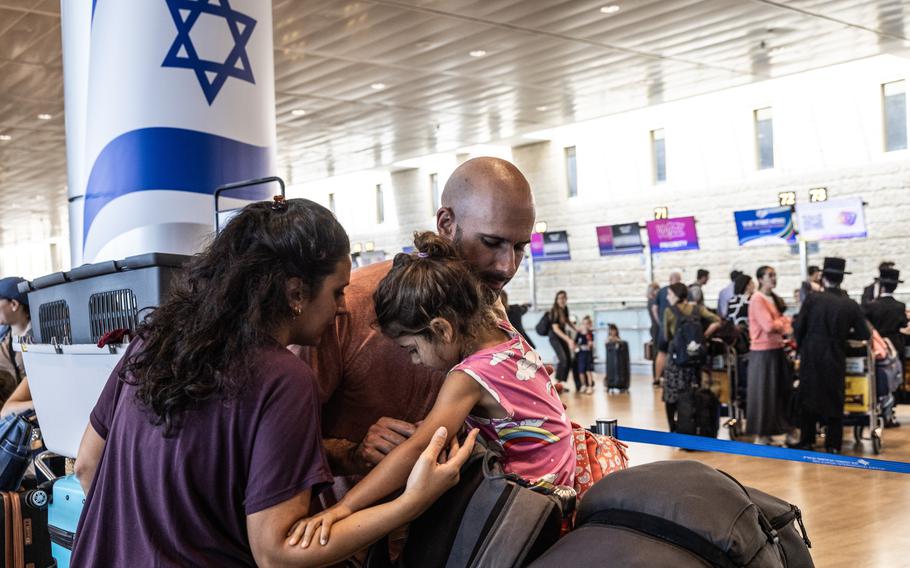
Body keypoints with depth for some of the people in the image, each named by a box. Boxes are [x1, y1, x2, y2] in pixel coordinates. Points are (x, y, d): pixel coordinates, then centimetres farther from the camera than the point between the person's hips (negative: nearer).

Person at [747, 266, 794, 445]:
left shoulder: (774, 298, 15)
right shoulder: (757, 299, -14)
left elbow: (781, 320, 15)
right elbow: (769, 325, -21)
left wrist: (784, 323, -8)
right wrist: (784, 323, -3)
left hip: (777, 349, 9)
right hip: (763, 352, -9)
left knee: (780, 391, 11)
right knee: (763, 393, -2)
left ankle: (768, 432, 20)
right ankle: (760, 436, 6)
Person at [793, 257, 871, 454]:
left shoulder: (812, 299, -12)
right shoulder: (850, 305, -7)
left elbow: (798, 327, -8)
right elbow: (864, 334, -2)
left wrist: (802, 346, 10)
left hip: (811, 356, -1)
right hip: (836, 357, 1)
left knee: (808, 396, 13)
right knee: (834, 399, 12)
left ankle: (806, 441, 20)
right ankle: (833, 445, 15)